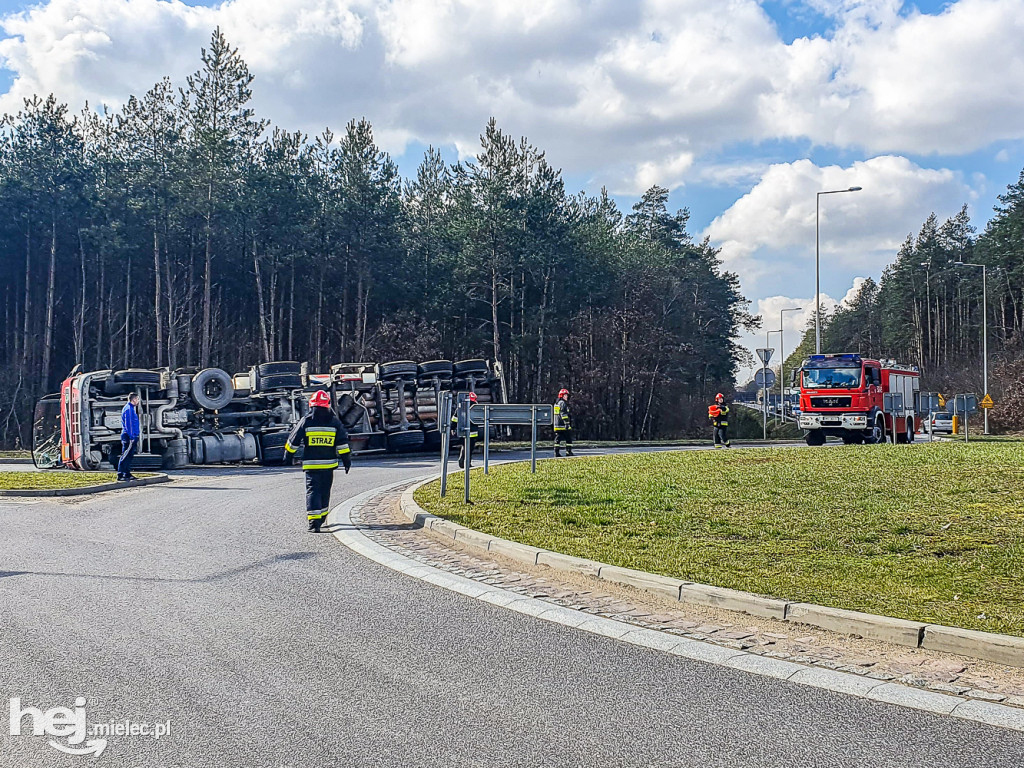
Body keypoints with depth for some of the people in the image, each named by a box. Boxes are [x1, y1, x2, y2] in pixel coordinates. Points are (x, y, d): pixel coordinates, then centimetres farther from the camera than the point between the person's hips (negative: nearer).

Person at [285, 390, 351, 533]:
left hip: (310, 464, -2)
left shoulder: (305, 421, -4)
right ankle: (322, 516, 31)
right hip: (328, 464, 2)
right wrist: (347, 461, 9)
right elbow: (342, 443, 1)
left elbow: (293, 441, 2)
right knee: (325, 491, 17)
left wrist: (288, 452, 21)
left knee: (312, 490, -3)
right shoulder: (334, 421, 0)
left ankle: (313, 520, -16)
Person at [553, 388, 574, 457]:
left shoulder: (556, 403, 20)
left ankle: (557, 452, 1)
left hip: (557, 425, 8)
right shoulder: (562, 403, -9)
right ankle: (568, 452, -2)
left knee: (558, 438, 6)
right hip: (563, 425, -8)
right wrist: (567, 423, -22)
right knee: (568, 438, 0)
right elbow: (564, 414, -18)